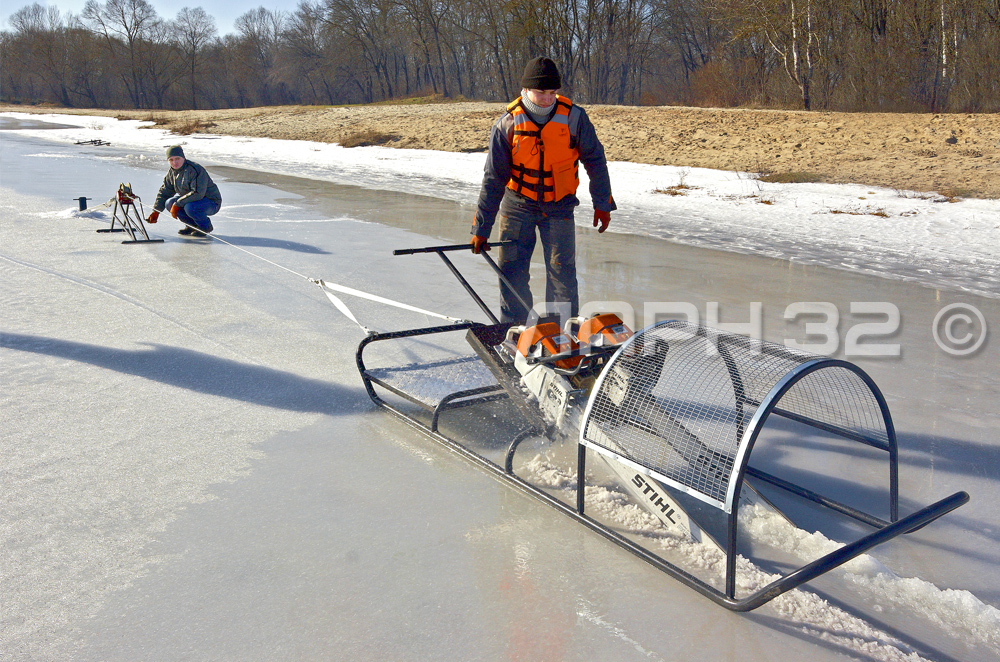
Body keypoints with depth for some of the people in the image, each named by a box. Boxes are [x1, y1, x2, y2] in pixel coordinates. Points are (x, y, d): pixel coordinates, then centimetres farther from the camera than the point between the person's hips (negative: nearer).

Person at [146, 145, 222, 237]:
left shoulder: (195, 170, -25)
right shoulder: (172, 172, 1)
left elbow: (198, 193, -33)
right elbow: (164, 192, 9)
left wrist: (177, 204, -30)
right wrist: (156, 211, -1)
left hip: (211, 202, -8)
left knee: (189, 207, -36)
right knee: (169, 203, -10)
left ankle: (206, 227, -7)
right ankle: (192, 225, 6)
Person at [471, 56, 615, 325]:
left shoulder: (574, 118, -12)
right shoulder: (507, 125, -12)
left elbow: (595, 160, 2)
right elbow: (494, 179, -9)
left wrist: (602, 203, 1)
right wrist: (481, 228, -9)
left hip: (559, 206, 0)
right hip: (517, 205, 0)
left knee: (562, 272, -3)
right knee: (512, 271, 1)